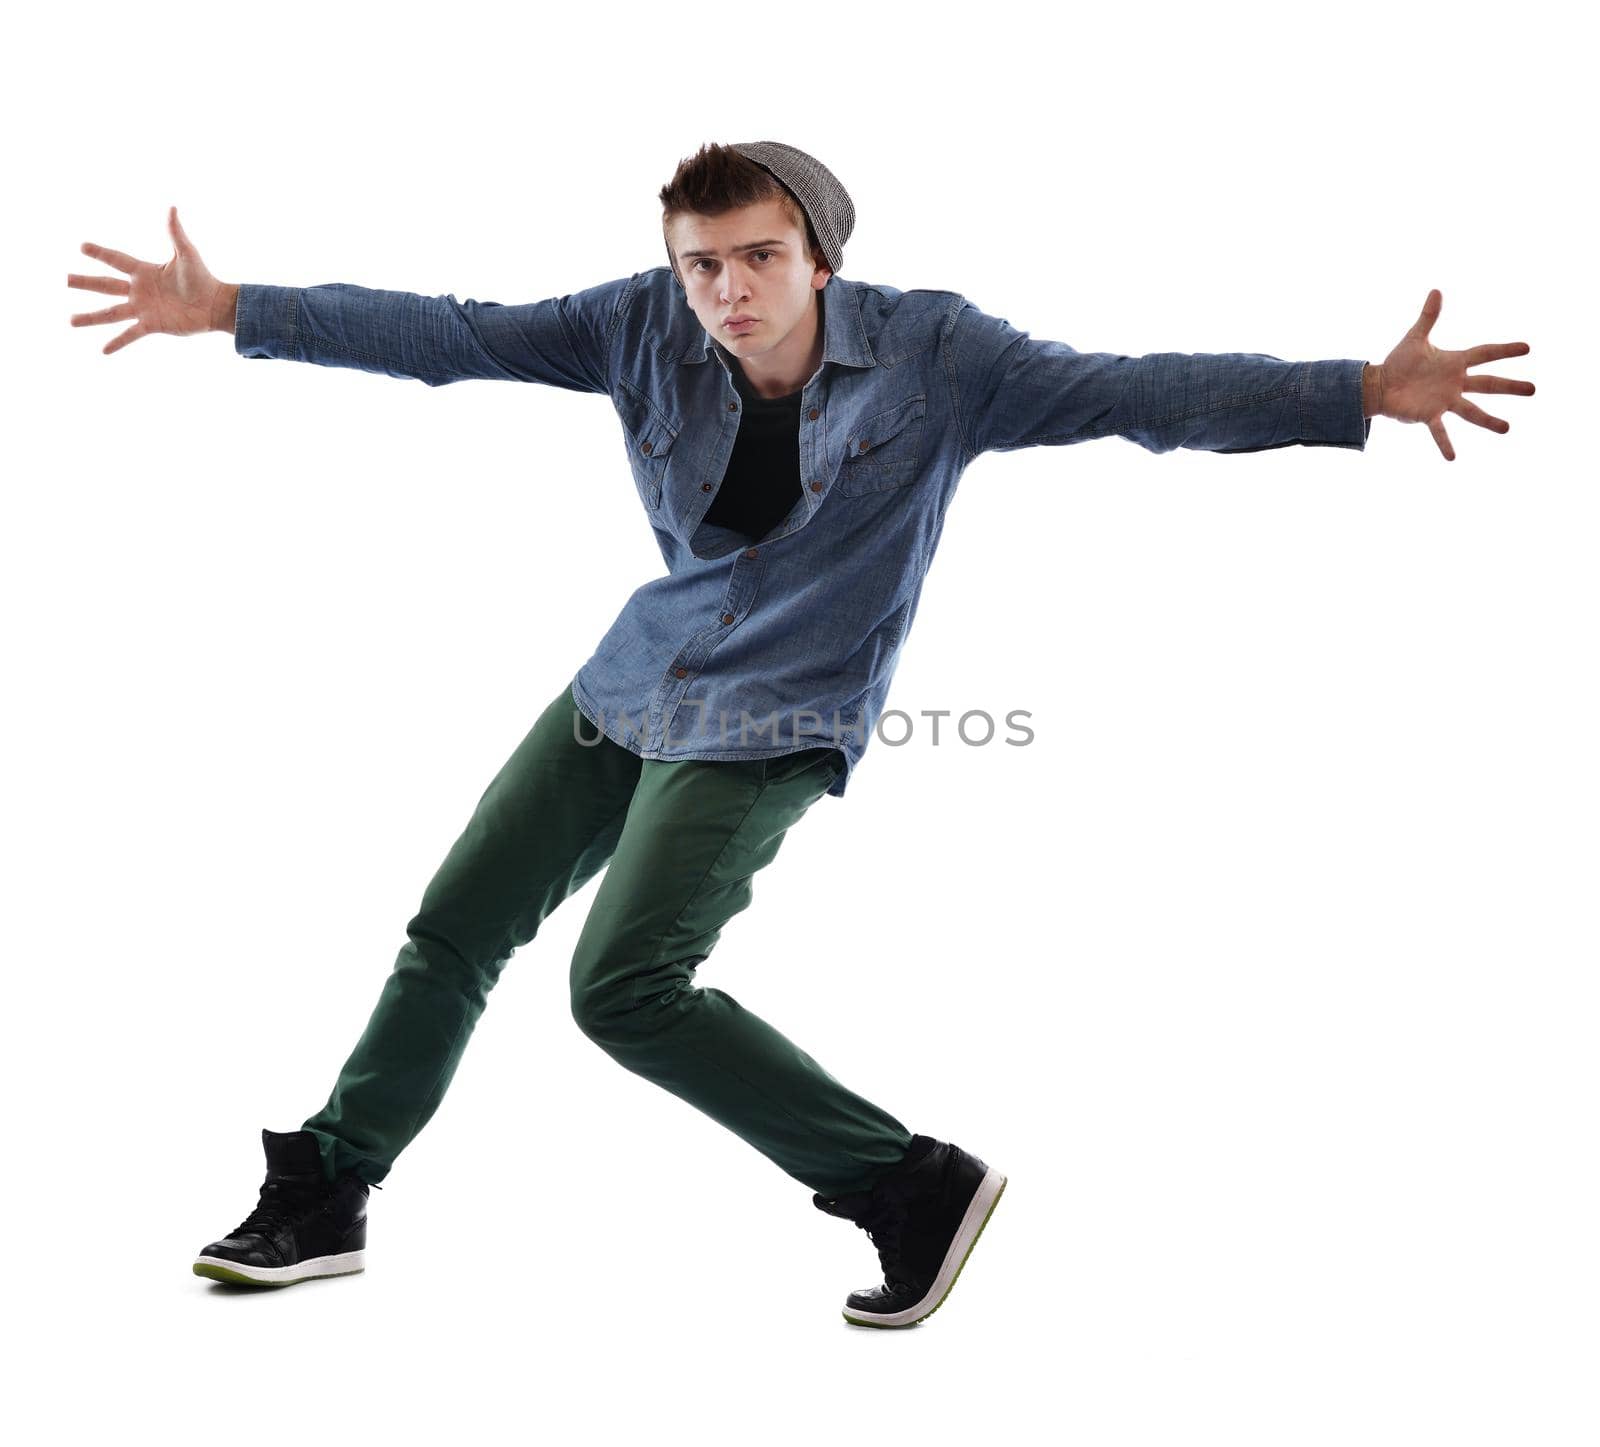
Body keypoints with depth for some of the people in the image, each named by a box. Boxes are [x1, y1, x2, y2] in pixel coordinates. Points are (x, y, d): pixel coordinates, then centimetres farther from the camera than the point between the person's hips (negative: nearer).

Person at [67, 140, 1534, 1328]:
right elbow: (449, 335, -6)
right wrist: (229, 311, -8)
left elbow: (1137, 393, -22)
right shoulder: (644, 325, -9)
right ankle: (323, 1199, 28)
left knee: (625, 987, -18)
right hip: (627, 684, 5)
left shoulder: (932, 353, -17)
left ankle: (913, 1184, -4)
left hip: (773, 724, -5)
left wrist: (1368, 392, -30)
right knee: (456, 928, 9)